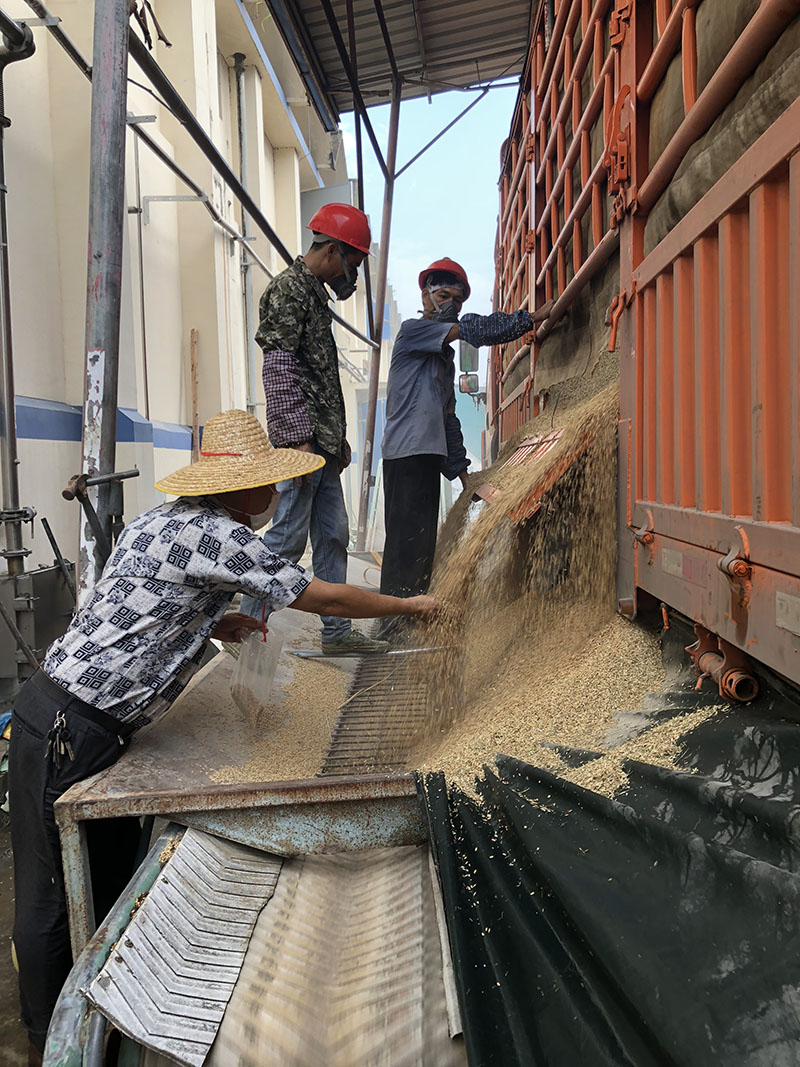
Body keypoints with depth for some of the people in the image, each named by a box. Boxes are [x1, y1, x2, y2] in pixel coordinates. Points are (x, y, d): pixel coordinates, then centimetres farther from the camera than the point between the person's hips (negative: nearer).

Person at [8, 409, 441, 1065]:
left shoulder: (161, 519, 12)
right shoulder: (221, 537, -18)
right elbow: (324, 598, -13)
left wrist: (212, 627, 11)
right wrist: (410, 605, 1)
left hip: (80, 718, 10)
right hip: (68, 731, -10)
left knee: (113, 868, 21)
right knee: (54, 894, 7)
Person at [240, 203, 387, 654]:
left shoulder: (315, 293, 22)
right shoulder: (288, 289, -7)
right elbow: (280, 369, -17)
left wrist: (339, 436, 22)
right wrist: (299, 438, -22)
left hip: (323, 441, 10)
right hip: (301, 437, -10)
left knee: (333, 535, 10)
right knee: (288, 538, -7)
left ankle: (337, 630, 18)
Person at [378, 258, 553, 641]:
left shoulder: (445, 355, 25)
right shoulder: (412, 330, 0)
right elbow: (470, 328, -13)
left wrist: (461, 471, 17)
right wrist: (533, 318, -11)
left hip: (429, 455, 9)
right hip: (406, 454, -9)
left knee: (422, 542, 9)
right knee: (406, 540, -11)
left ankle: (407, 623, 15)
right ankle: (393, 624, -6)